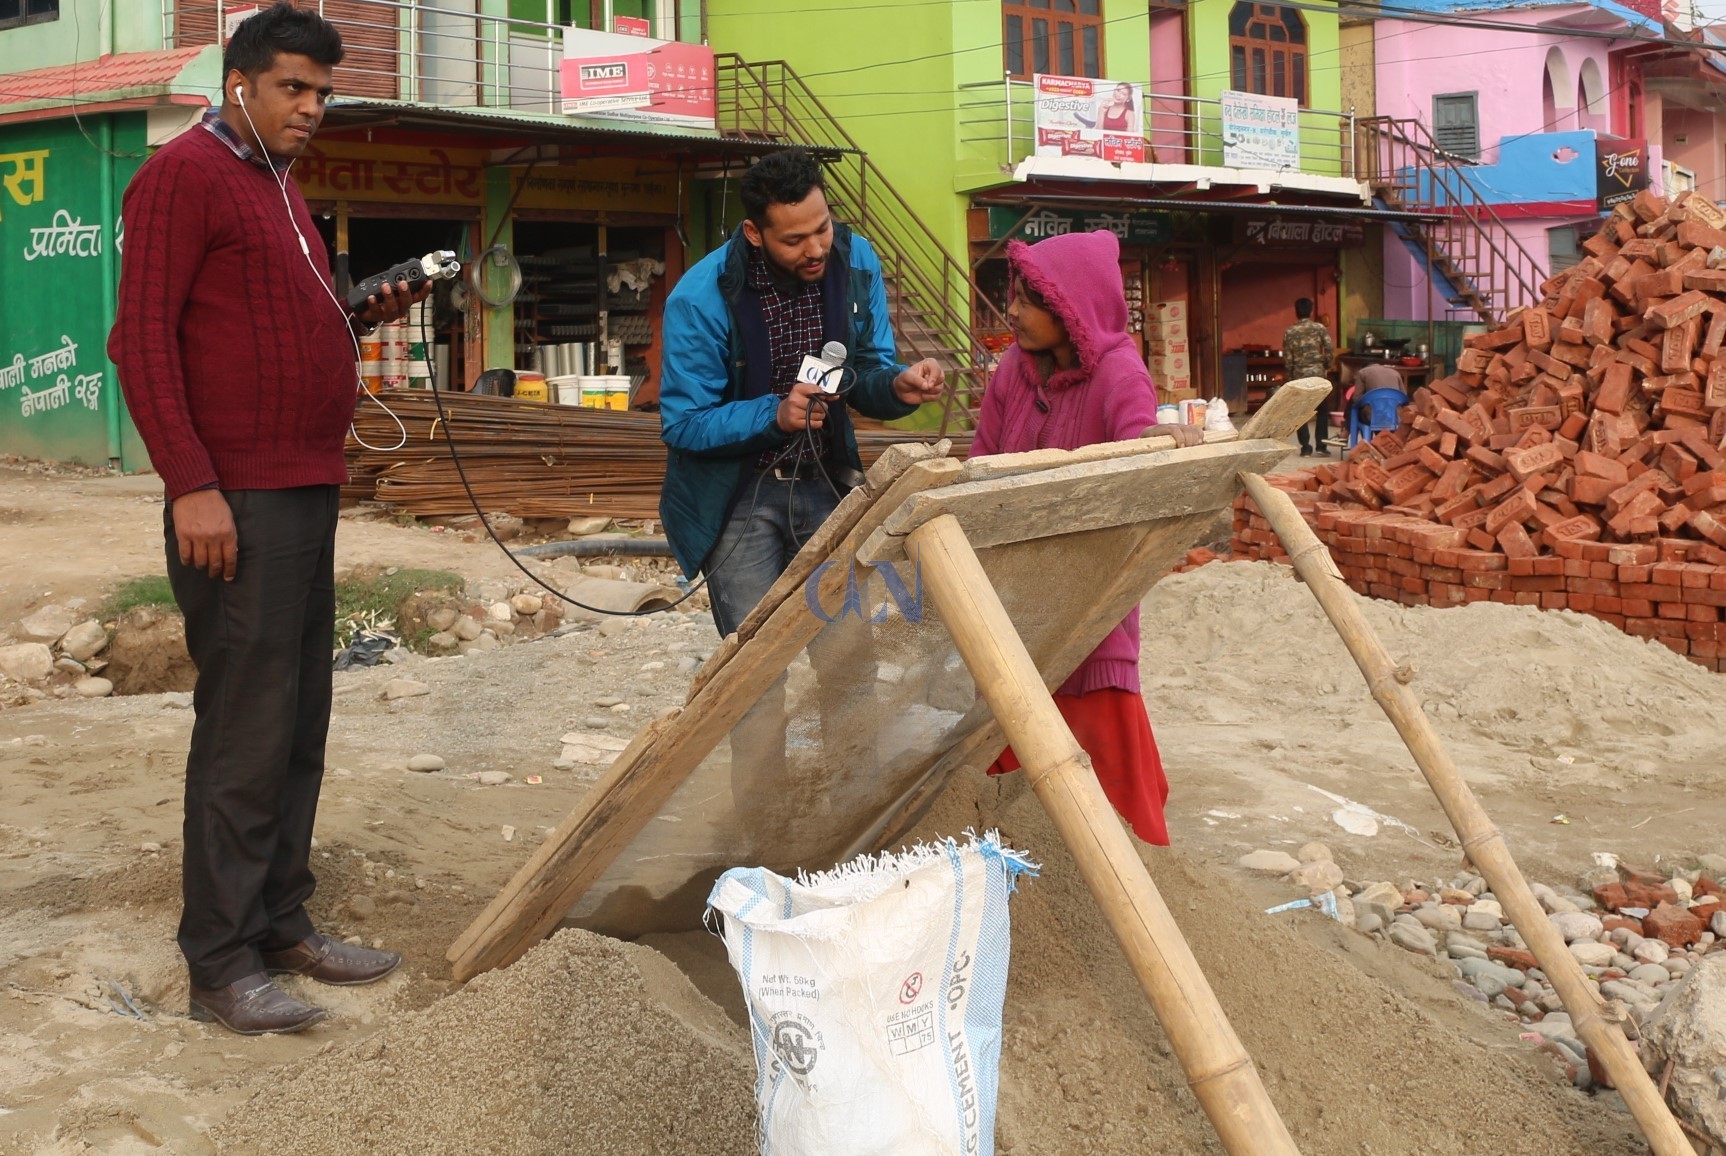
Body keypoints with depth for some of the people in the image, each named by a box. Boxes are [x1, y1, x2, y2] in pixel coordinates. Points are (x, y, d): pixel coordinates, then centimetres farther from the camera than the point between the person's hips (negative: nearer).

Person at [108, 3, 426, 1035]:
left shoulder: (279, 187, 21)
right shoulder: (186, 173, -6)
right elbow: (141, 338, -13)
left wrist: (364, 316, 9)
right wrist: (193, 486, -19)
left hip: (308, 494, 9)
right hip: (236, 502, -9)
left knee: (300, 726, 11)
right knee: (246, 732, -6)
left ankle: (282, 922, 20)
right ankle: (221, 962, 2)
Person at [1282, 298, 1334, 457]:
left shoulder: (1289, 332, 0)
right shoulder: (1320, 327, -1)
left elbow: (1287, 359, -1)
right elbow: (1330, 349, -8)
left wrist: (1288, 379, 9)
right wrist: (1326, 366, 8)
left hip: (1299, 376, 0)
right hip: (1318, 374, 0)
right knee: (1322, 411, 8)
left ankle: (1305, 447, 4)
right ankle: (1320, 446, 2)